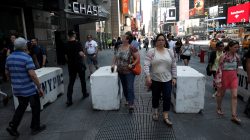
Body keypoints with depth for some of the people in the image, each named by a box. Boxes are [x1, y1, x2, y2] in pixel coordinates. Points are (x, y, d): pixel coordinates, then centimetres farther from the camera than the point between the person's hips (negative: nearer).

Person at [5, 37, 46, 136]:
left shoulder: (9, 57, 4)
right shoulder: (26, 57, -18)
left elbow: (7, 73, 14)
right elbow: (32, 74, -25)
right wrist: (40, 87, -19)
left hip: (16, 89, 7)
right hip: (29, 89, -7)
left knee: (21, 106, 25)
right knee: (35, 107, 11)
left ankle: (12, 126, 18)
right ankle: (35, 127, 22)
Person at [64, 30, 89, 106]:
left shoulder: (66, 45, 2)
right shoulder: (77, 43, -14)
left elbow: (66, 56, 10)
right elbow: (81, 53, -24)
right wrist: (84, 55, -3)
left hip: (70, 65, 4)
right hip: (79, 64, -4)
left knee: (71, 82, 5)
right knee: (82, 80, 15)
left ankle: (69, 100, 0)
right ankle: (84, 94, 31)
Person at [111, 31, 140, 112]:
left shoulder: (131, 48, -18)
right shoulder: (120, 46, 2)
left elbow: (138, 58, -15)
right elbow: (116, 56, 14)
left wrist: (132, 65, -20)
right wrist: (113, 64, 6)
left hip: (129, 72, -7)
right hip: (120, 71, 7)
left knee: (130, 88, -2)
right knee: (124, 87, 18)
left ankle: (131, 104, 5)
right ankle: (127, 100, 35)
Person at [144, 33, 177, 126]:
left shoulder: (170, 52, 5)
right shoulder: (151, 52, -5)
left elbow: (173, 66, 9)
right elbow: (146, 65, -11)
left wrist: (174, 77, 4)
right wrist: (147, 76, -21)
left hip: (167, 80, 2)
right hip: (155, 79, -2)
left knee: (167, 97, 1)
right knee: (155, 97, 13)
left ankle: (166, 117, 12)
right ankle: (155, 112, 34)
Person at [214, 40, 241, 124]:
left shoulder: (237, 56, 1)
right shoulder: (224, 56, -15)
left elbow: (236, 67, 16)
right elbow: (219, 69, -16)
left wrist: (235, 74, 18)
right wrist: (219, 81, -18)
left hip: (234, 77, 5)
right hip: (224, 76, -4)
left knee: (234, 96, -3)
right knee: (221, 94, 13)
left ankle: (234, 116, 1)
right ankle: (219, 108, 37)